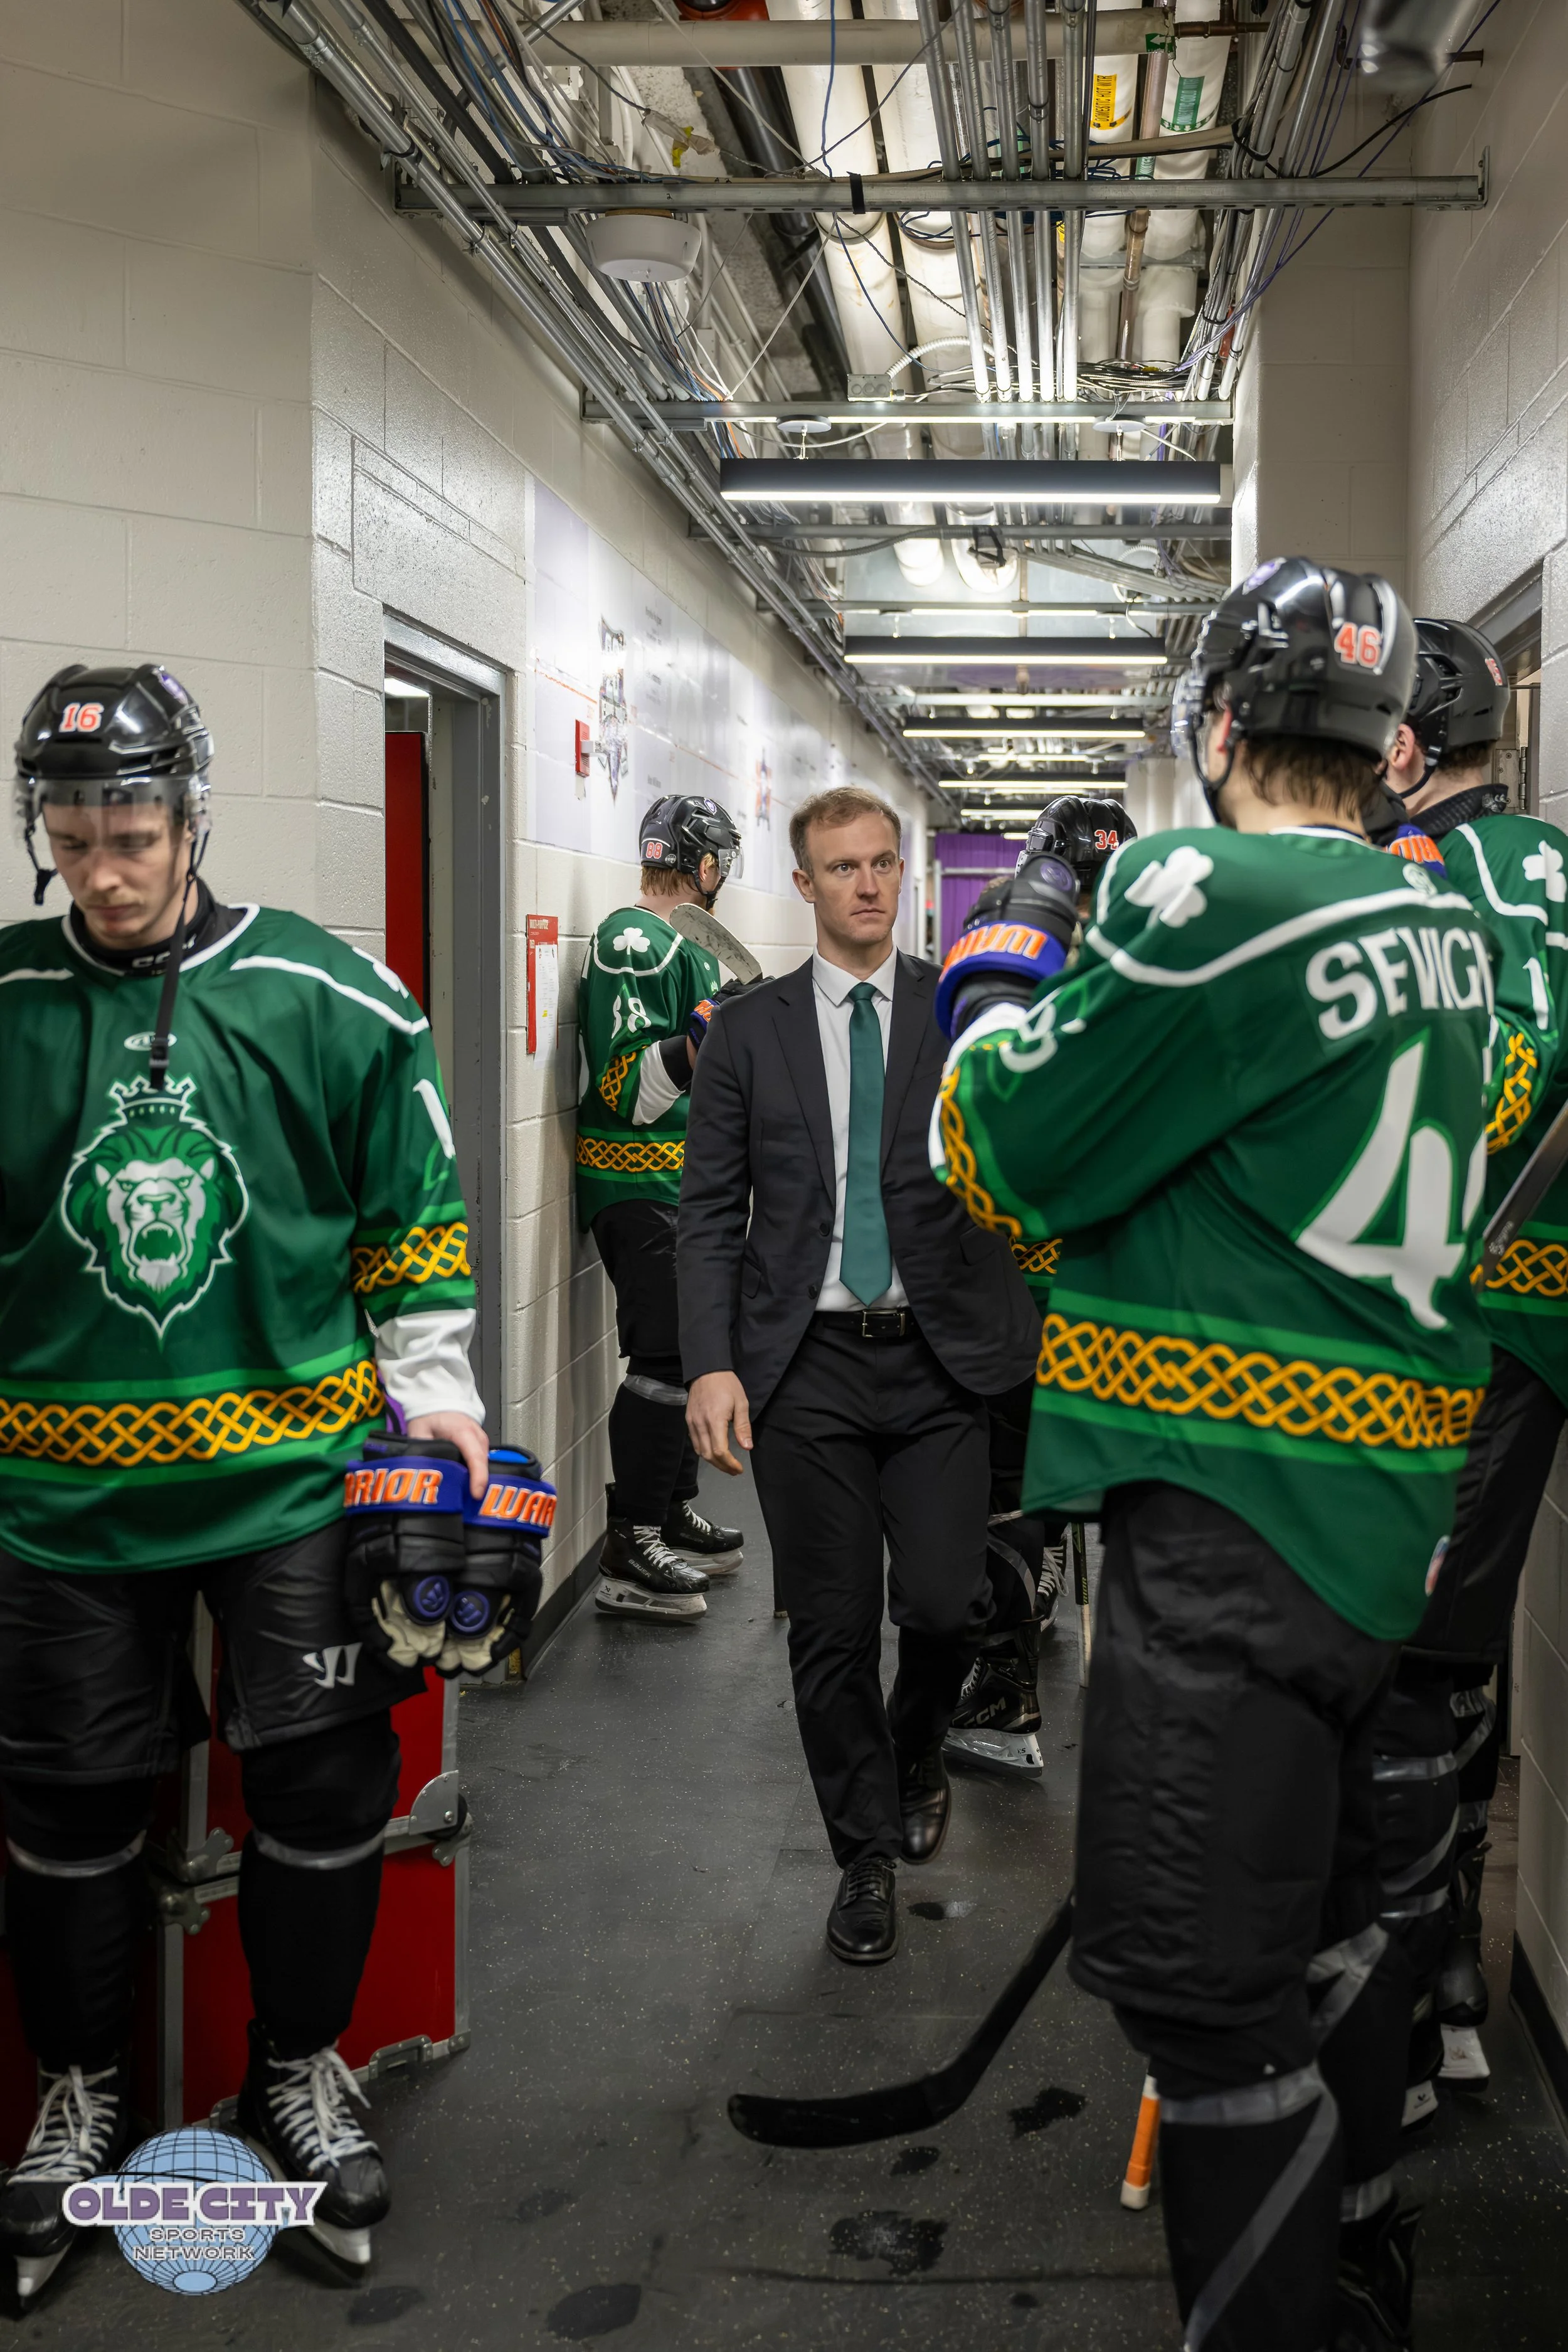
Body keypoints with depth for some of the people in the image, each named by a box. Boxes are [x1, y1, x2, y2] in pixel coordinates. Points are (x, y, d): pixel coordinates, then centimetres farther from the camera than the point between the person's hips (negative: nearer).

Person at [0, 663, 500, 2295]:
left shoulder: (332, 1002, -4)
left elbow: (415, 1219, 4)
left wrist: (434, 1390, 0)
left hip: (295, 1471, -1)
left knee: (323, 1783, 6)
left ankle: (300, 2068, 30)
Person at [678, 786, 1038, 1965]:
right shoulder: (751, 1029, 5)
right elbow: (711, 1212, 3)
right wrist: (711, 1362, -6)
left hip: (938, 1359, 0)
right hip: (806, 1365, 0)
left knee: (943, 1604, -5)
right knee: (832, 1630, 5)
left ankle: (917, 1750, 30)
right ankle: (869, 1855, 24)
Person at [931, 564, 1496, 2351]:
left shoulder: (1210, 894, -17)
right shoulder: (1438, 921, 9)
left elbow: (1002, 1161, -9)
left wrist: (1014, 958, 8)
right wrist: (1103, 965, 21)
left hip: (1239, 1502, -10)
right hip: (1384, 1486, 10)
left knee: (1194, 1969, -2)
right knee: (1316, 1902, 23)